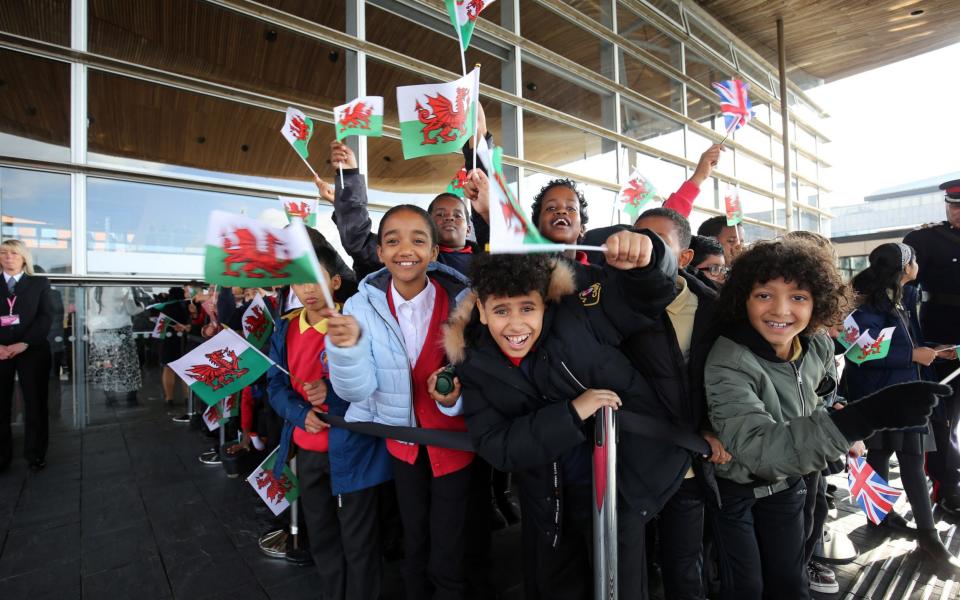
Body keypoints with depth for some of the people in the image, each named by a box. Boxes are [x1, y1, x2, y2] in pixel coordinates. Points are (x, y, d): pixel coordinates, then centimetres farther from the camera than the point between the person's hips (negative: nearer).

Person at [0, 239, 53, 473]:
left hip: (32, 351, -1)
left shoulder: (40, 283, 8)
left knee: (35, 403, 2)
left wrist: (24, 343, -14)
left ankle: (35, 454, 12)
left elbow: (45, 318, -1)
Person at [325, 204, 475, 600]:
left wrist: (456, 398, -29)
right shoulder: (361, 306, -11)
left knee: (449, 558, 9)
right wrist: (346, 347, -36)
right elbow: (355, 391, -17)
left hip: (453, 437, -1)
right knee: (413, 542, 23)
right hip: (401, 438, 2)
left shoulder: (462, 300, -16)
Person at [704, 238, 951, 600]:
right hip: (731, 487, -5)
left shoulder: (819, 346, -13)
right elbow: (758, 449, -45)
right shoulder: (728, 362, -35)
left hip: (785, 482, 6)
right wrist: (864, 417, -52)